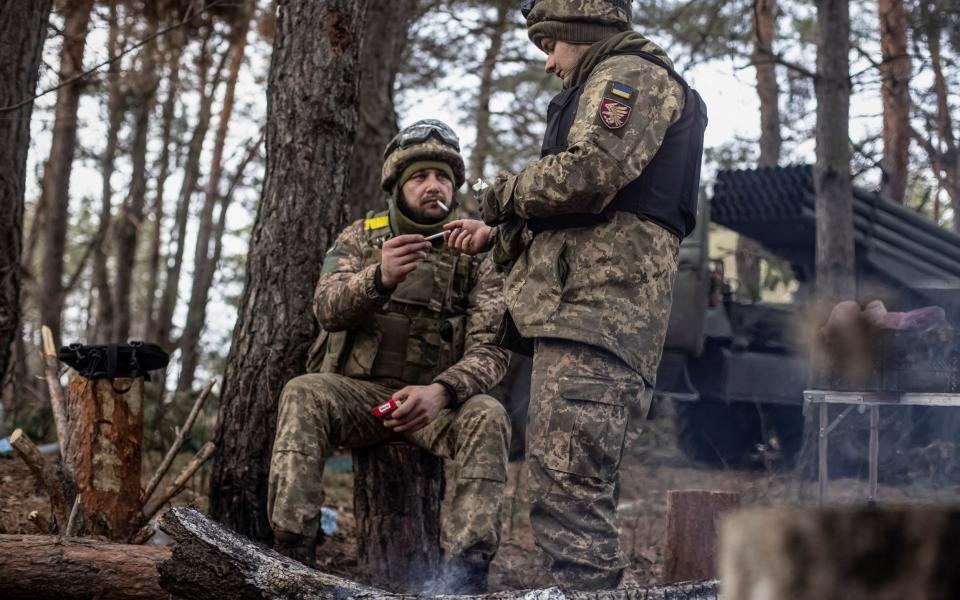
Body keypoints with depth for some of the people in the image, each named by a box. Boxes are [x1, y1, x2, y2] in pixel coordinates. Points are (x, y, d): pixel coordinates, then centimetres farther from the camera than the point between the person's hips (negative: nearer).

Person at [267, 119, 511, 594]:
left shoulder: (476, 258, 3)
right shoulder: (361, 237, 7)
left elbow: (491, 349, -9)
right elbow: (328, 309, -11)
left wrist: (441, 391, -30)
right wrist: (380, 278, -33)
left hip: (430, 397, 0)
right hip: (355, 391, 1)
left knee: (487, 417, -30)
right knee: (302, 396, -30)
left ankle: (466, 571, -34)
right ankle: (290, 552, -31)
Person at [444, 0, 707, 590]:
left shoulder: (630, 73, -1)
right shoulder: (607, 87, 32)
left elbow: (588, 172, -18)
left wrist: (506, 192, -2)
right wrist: (496, 235, 25)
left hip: (595, 313, -11)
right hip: (589, 314, 11)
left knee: (565, 490, -18)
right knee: (584, 491, 12)